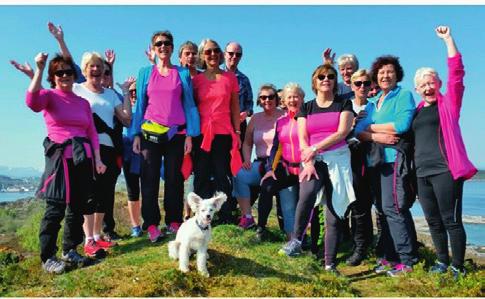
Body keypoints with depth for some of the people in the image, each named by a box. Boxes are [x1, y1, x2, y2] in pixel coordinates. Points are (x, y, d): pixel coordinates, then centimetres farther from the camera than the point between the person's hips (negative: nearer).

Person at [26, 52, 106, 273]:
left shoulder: (83, 102, 16)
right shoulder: (49, 96, 2)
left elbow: (92, 133, 14)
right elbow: (32, 101, -23)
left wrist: (97, 159, 7)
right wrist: (39, 70, -28)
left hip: (83, 159, 5)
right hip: (59, 157, -5)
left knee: (78, 207, 9)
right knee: (56, 209, -7)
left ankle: (69, 251, 22)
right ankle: (48, 258, 2)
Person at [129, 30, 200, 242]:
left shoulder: (182, 73, 9)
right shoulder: (145, 73, 10)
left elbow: (189, 104, 6)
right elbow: (140, 104, 9)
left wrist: (190, 135, -1)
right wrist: (136, 135, 2)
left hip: (176, 133, 0)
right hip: (151, 132, 0)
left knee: (174, 178, 3)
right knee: (150, 178, -1)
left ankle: (174, 222, 14)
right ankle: (152, 225, 6)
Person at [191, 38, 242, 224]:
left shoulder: (230, 78, 8)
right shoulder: (196, 79, 8)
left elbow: (235, 107, 10)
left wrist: (237, 132, 5)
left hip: (224, 133, 0)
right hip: (201, 133, 1)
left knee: (222, 177, 1)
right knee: (202, 177, 4)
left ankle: (225, 219, 8)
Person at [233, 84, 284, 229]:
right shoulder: (255, 119, 17)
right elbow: (247, 143, 20)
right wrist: (247, 160, 2)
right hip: (260, 163, 4)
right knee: (239, 176, -22)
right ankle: (247, 216, -14)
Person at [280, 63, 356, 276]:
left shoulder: (344, 104, 9)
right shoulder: (306, 108, 14)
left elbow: (342, 132, -5)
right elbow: (302, 139, 3)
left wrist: (316, 148, -13)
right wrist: (308, 163, -13)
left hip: (338, 159, 0)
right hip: (313, 160, 0)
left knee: (335, 212, -4)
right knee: (307, 192, -32)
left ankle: (330, 263, 3)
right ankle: (296, 239, -17)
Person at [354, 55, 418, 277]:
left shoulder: (404, 95, 3)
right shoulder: (372, 103, 20)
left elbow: (402, 125, -14)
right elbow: (358, 130, 8)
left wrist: (372, 127, -3)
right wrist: (376, 136, -12)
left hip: (394, 158, -6)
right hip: (375, 160, 7)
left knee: (392, 208, -12)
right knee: (382, 209, 8)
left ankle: (407, 260, -3)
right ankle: (390, 256, 18)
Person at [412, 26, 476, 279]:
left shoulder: (448, 102, 3)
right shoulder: (417, 111, 15)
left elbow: (456, 73, -7)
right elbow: (413, 140, 24)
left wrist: (448, 39, -8)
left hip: (446, 171, -5)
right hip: (422, 174, 5)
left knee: (451, 220, -3)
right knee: (434, 222, 11)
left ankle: (458, 267, 9)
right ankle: (442, 261, 25)